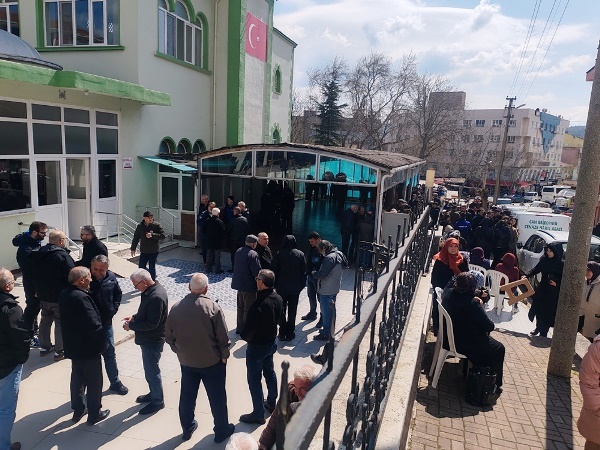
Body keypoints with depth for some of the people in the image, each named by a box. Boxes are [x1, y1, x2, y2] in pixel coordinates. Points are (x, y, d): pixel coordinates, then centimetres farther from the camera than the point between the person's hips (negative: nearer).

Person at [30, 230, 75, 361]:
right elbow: (71, 276, -21)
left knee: (45, 320, 21)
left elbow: (34, 274, 15)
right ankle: (59, 351, 10)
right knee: (60, 323, 3)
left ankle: (45, 347, 32)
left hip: (43, 295, 8)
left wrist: (37, 290, 24)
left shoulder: (38, 254, 4)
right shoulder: (63, 256, -22)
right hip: (59, 296, -7)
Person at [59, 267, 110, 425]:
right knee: (94, 381, 8)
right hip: (88, 348, -8)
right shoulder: (81, 298, -28)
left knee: (77, 378, 22)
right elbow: (94, 325, -28)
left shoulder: (64, 294, 0)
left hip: (73, 346, 8)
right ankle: (94, 414, 21)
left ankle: (78, 410, 35)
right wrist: (102, 342, -13)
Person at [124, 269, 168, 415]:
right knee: (150, 369, 24)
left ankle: (158, 400, 23)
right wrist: (134, 317, 2)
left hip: (152, 341, -10)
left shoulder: (156, 297, -30)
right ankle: (153, 393, 42)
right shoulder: (151, 290, 2)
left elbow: (152, 323, -28)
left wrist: (131, 326, -18)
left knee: (152, 371, 6)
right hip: (149, 339, 10)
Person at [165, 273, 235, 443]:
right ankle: (221, 431, 28)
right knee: (217, 397, 13)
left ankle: (187, 428, 38)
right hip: (212, 361, -3)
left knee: (187, 396, 21)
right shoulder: (212, 307, -20)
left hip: (186, 361, 4)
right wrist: (224, 355, -2)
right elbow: (222, 337, -17)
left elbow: (169, 336, 1)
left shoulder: (176, 308, -9)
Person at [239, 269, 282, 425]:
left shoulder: (259, 305, -34)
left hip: (257, 346, -8)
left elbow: (248, 330, -26)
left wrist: (245, 336, -5)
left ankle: (258, 414, 22)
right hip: (271, 342, 8)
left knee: (254, 379, 9)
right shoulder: (278, 299, -9)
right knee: (269, 372, 25)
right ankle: (271, 403, 43)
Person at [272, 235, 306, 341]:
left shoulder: (279, 254, -10)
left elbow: (274, 270, -8)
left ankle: (282, 333, 13)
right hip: (295, 288, 1)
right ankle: (290, 333, 14)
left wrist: (275, 284, 2)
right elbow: (304, 271, -1)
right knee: (292, 311, 10)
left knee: (281, 311, 11)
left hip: (281, 287, -1)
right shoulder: (300, 254, -4)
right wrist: (302, 284, 7)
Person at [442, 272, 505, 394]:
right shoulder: (471, 304, -31)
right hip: (463, 344, -8)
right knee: (499, 349, 13)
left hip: (450, 337, 8)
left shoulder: (448, 293, -9)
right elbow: (489, 326, -19)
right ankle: (495, 384, 26)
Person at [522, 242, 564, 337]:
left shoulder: (561, 264, -15)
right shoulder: (544, 260, -3)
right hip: (542, 289, 5)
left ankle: (543, 333, 16)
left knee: (548, 312, 3)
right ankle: (538, 328, 36)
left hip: (553, 293, -4)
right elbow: (536, 269, 6)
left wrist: (557, 283, -23)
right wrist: (527, 275, -5)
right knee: (538, 309, 15)